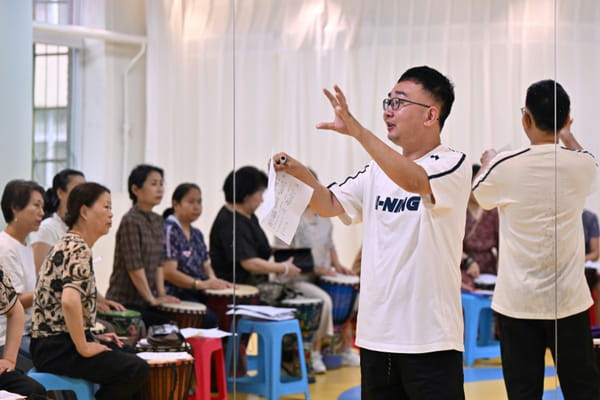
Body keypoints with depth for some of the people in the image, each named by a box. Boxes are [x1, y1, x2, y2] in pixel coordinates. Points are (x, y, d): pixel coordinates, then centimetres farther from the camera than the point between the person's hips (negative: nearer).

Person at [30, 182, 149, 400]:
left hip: (65, 340, 11)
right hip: (56, 347, -11)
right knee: (135, 370, -20)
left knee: (138, 358, 17)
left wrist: (92, 337, 16)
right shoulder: (78, 249, -17)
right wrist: (84, 348, -22)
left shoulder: (70, 244, 15)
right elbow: (70, 302, -32)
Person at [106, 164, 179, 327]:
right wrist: (152, 299, -13)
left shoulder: (157, 220, 14)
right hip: (125, 302, -8)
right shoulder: (130, 221, -13)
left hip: (145, 302, 8)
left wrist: (161, 294, 5)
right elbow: (134, 267, -16)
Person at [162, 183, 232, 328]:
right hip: (174, 296, -8)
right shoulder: (168, 231, -8)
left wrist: (213, 280, -1)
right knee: (210, 319, -29)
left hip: (197, 294, 8)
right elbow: (168, 272, -16)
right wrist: (201, 284, -22)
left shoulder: (196, 234, 19)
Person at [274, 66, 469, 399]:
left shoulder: (454, 165, -7)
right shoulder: (378, 171, 13)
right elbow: (330, 206, 12)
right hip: (376, 334, 6)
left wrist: (358, 131, -35)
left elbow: (413, 180, -27)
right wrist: (302, 175, -8)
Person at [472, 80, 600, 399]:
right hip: (569, 301, 2)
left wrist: (487, 163, 32)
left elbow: (480, 195, 11)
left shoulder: (506, 166, -12)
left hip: (517, 302, -2)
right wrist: (567, 135, 41)